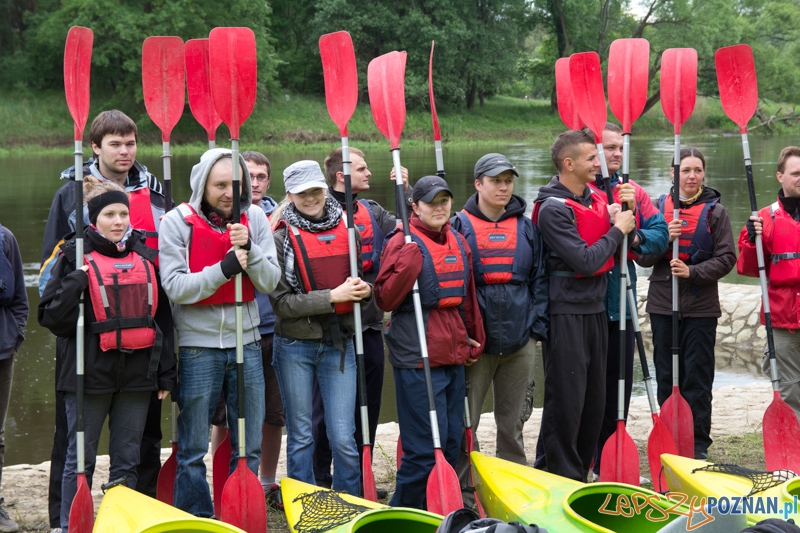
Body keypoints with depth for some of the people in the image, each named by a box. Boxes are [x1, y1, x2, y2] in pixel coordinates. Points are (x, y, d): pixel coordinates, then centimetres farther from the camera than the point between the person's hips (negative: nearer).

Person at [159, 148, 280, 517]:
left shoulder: (253, 217, 3)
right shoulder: (177, 222, -6)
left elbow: (270, 282, -1)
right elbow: (175, 287, -14)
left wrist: (249, 249, -18)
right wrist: (223, 269, -24)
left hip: (246, 342, 3)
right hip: (198, 346, -3)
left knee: (249, 446, 9)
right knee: (193, 450, 3)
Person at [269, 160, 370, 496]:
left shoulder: (347, 230, 7)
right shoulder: (281, 237, -5)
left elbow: (362, 280, 21)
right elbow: (282, 303, -10)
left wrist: (364, 290, -3)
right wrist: (332, 297, -18)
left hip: (339, 345, 2)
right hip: (295, 346, -2)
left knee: (343, 438, 0)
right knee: (300, 436, 8)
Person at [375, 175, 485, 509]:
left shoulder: (459, 242, 14)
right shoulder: (403, 243, -8)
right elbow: (385, 300, -14)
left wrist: (475, 339, 25)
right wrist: (410, 258, -23)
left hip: (453, 356, 8)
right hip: (417, 359, -8)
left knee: (451, 442, 12)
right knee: (425, 446, -8)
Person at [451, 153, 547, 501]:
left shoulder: (526, 228, 10)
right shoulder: (460, 226, -1)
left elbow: (540, 279, 11)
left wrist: (538, 325, 2)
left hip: (519, 340, 3)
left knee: (513, 420, 11)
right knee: (464, 419, -1)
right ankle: (463, 495, 8)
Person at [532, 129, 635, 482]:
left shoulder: (596, 198, 11)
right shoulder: (553, 209, -15)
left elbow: (613, 252, 17)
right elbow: (585, 261, -20)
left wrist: (621, 224, -1)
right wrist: (617, 230, -9)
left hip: (595, 309, 8)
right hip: (566, 312, -8)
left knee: (594, 397, 13)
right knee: (565, 399, -4)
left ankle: (581, 472, 23)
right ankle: (563, 477, 4)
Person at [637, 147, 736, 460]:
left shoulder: (715, 211, 1)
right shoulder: (658, 207, 6)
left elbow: (726, 258, -3)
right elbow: (643, 257, 3)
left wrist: (692, 271, -17)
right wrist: (664, 239, -15)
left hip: (701, 307, -2)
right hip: (663, 304, 2)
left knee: (697, 378, -1)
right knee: (666, 376, 8)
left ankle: (698, 444, 7)